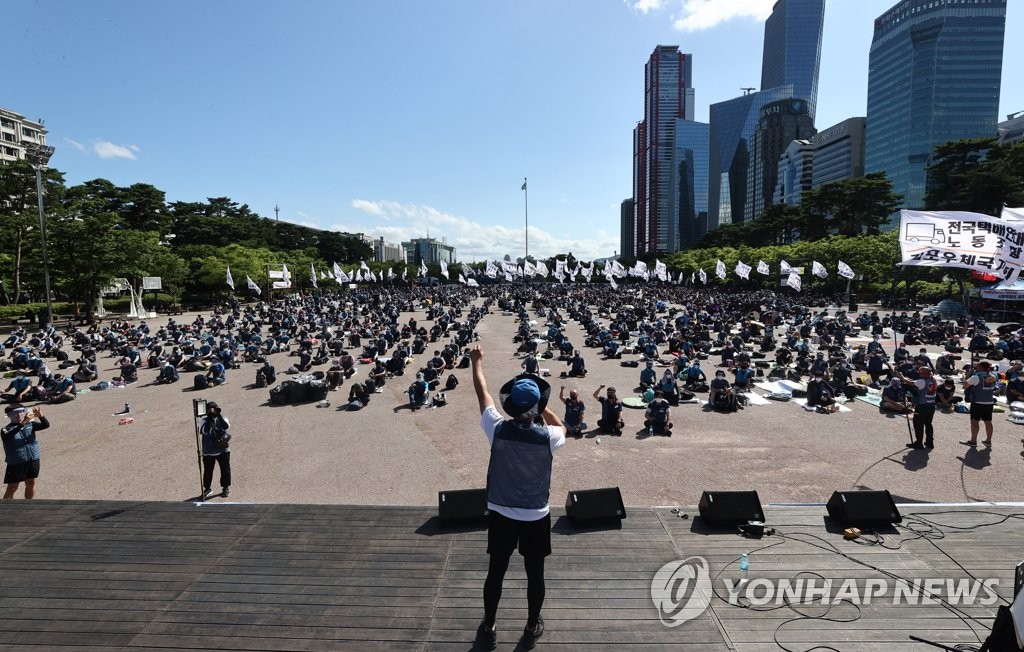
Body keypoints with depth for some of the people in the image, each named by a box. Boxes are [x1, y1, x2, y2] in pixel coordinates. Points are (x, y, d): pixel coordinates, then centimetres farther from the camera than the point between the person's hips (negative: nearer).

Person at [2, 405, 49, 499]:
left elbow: (46, 425, -13)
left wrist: (40, 415, -33)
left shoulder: (30, 424, 1)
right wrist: (23, 423, -46)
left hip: (33, 460, 4)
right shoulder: (6, 430, -10)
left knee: (31, 483, 17)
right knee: (12, 488, 2)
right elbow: (9, 435, -33)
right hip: (16, 463, -4)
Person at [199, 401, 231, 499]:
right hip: (208, 452, 0)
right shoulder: (204, 421, -1)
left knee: (225, 470, 8)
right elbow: (204, 431, -20)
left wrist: (219, 415, -28)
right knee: (208, 471, 9)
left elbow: (226, 427, -24)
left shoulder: (223, 419, -2)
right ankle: (207, 489, 25)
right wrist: (210, 419, -28)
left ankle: (226, 487, 24)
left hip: (223, 450, 0)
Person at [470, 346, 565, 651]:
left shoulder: (497, 430, -19)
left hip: (501, 514, 1)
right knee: (535, 574, 18)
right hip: (536, 516, -1)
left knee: (496, 571, 17)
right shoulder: (548, 436, -20)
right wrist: (541, 406, 9)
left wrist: (477, 361, 11)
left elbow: (482, 391, -3)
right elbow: (561, 427, 7)